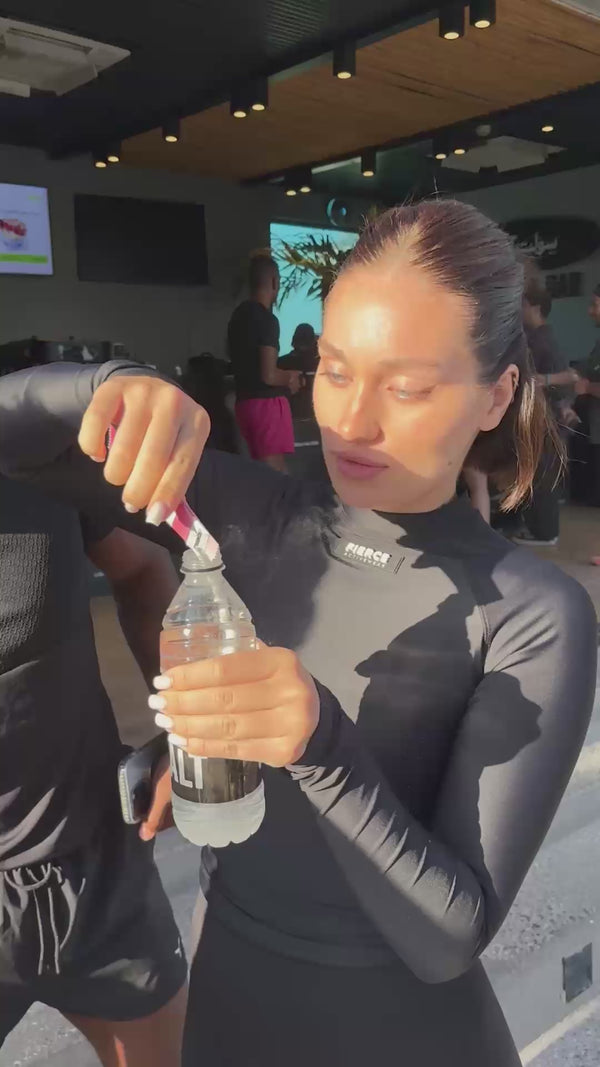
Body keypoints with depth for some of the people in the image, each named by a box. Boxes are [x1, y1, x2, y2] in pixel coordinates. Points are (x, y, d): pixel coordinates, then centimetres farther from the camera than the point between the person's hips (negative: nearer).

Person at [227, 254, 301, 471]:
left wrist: (284, 376, 22)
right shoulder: (267, 319, -16)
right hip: (267, 403, -9)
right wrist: (290, 379, -1)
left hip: (245, 402, 9)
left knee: (262, 469, 16)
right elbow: (268, 375, -21)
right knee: (273, 472, -5)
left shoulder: (238, 315, 12)